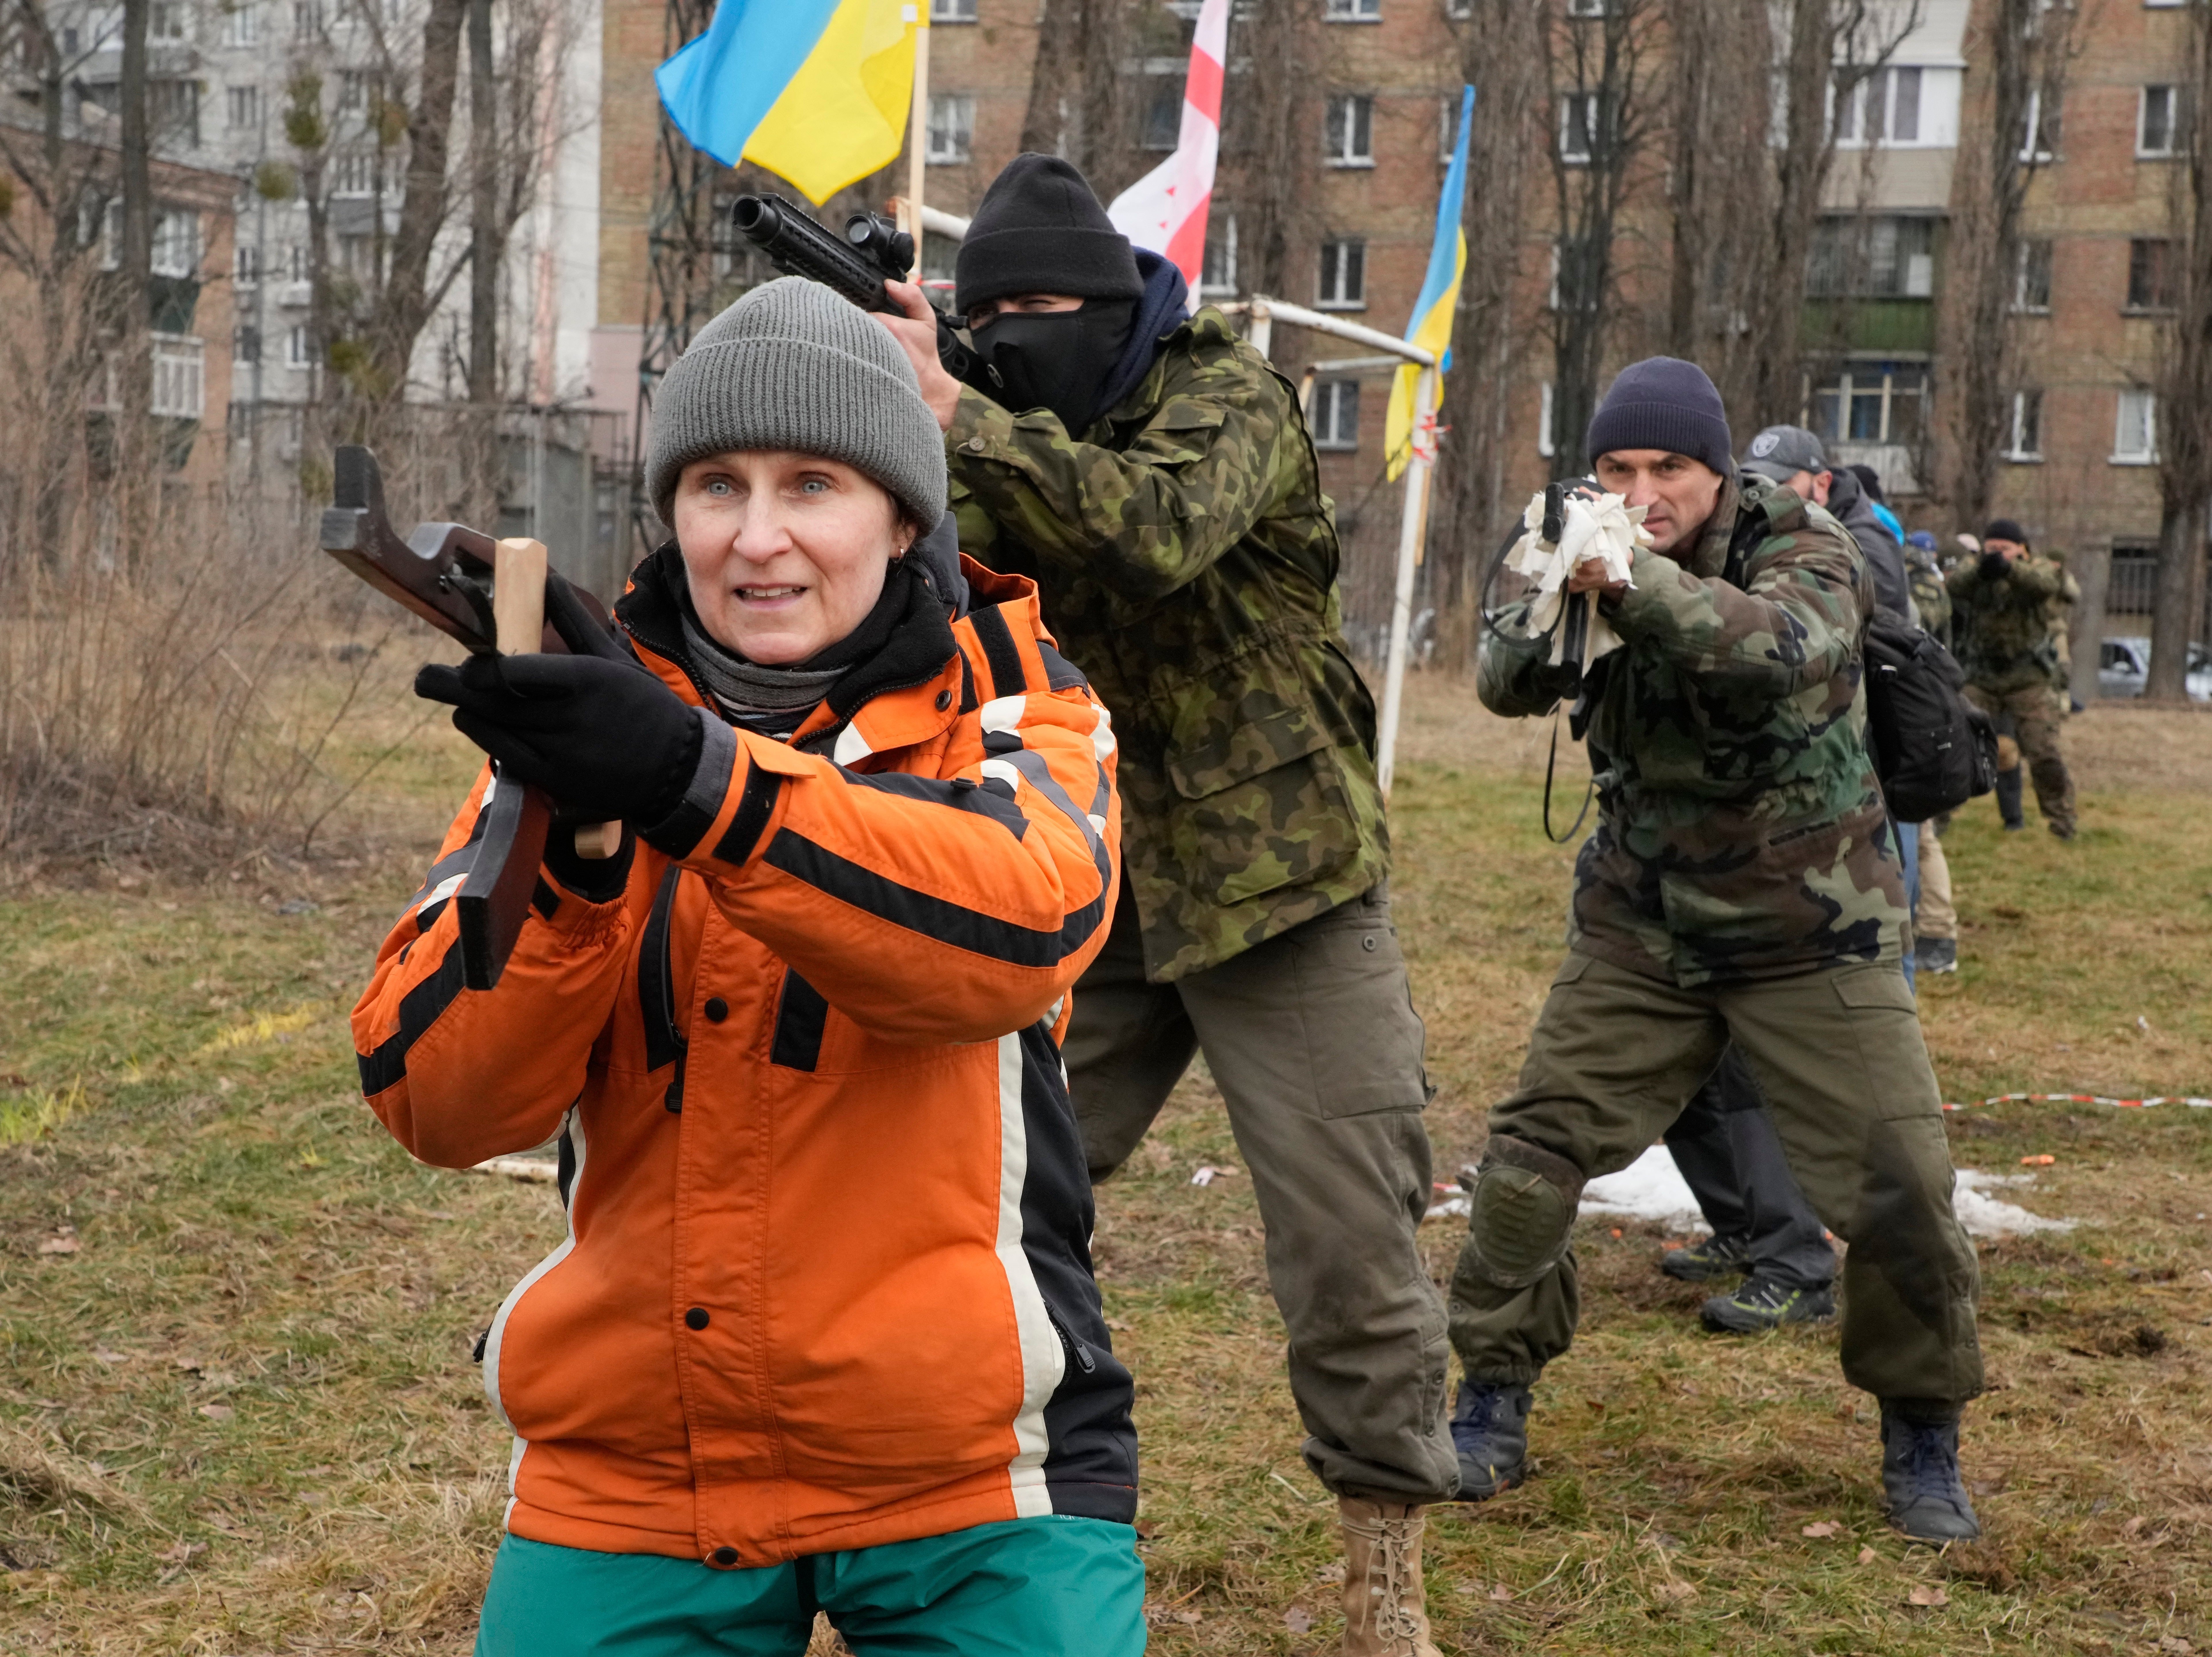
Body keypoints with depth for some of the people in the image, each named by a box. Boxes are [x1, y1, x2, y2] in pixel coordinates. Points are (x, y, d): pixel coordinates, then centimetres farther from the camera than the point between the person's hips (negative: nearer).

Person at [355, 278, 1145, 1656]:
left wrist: (702, 783, -39)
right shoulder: (589, 715, 3)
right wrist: (556, 856, -26)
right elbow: (439, 1101, -8)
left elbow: (1014, 922, -26)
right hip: (625, 1481, 2)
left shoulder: (1014, 713, -2)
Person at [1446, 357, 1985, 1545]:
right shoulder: (1596, 558, -2)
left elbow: (1788, 644, -36)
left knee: (1899, 1193, -6)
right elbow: (1505, 687, -15)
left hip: (1811, 935, -3)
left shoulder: (1803, 550, -13)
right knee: (1533, 1156, -4)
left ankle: (1922, 1437, 17)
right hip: (1641, 932, 3)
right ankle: (1492, 1407, 14)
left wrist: (1632, 587, -53)